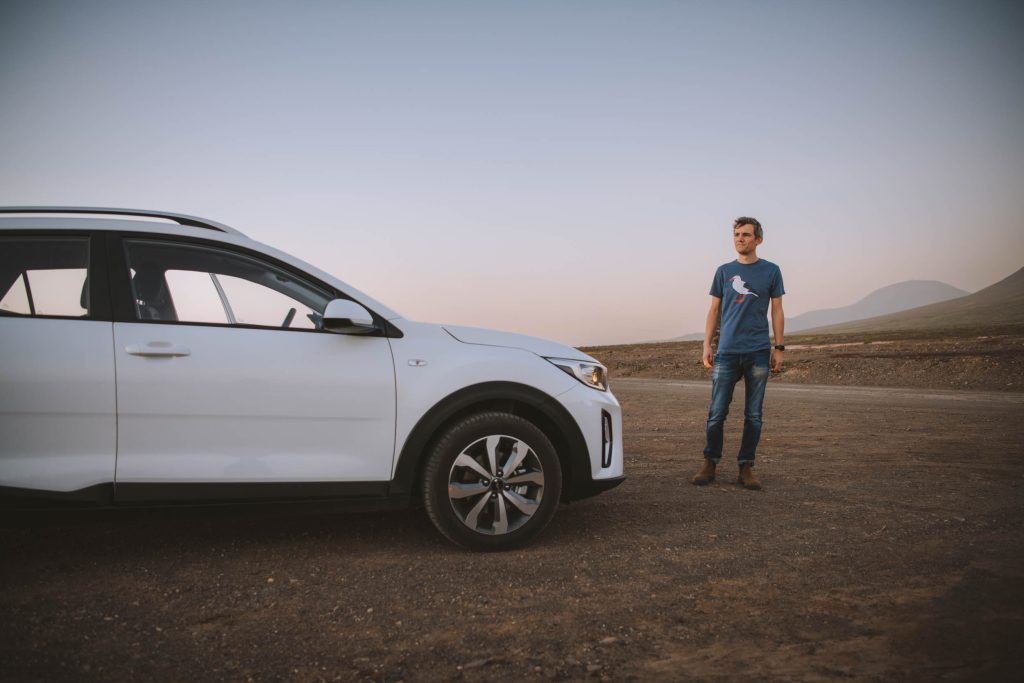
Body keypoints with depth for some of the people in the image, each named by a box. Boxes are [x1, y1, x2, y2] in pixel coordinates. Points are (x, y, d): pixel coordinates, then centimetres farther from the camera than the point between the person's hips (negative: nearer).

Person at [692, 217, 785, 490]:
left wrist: (779, 348, 1)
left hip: (758, 353, -1)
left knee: (753, 414, 4)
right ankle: (710, 463, 12)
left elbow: (776, 311, 8)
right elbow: (714, 310, 12)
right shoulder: (724, 271, 10)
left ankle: (746, 467, 13)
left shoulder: (771, 271, 7)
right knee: (717, 413, -1)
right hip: (727, 352, 1)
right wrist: (707, 345, 4)